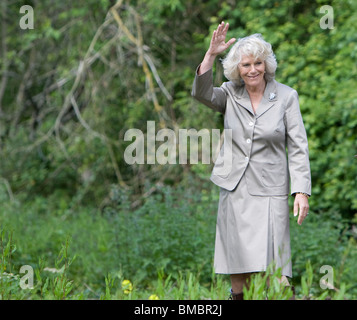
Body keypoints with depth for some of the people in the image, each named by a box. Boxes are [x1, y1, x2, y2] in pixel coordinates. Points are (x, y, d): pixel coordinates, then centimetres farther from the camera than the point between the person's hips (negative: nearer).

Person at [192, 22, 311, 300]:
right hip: (234, 190, 3)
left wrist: (302, 191, -10)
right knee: (238, 265, 8)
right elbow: (201, 93, -15)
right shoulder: (231, 94, 5)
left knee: (273, 268, -11)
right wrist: (211, 54, -25)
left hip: (270, 191, -3)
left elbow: (298, 147, -3)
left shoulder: (286, 96, -2)